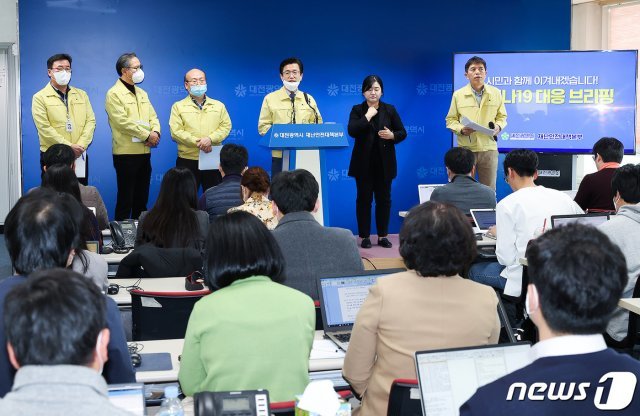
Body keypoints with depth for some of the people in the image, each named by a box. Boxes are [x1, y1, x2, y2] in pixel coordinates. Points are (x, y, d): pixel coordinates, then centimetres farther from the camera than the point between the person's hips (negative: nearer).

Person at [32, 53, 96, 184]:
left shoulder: (81, 95, 13)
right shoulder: (40, 98, -1)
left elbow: (90, 121, 5)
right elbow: (44, 128, -11)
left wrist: (81, 146, -10)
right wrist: (69, 147, -16)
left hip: (79, 155, 4)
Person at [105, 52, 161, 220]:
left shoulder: (141, 93, 17)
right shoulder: (114, 94, -8)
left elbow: (152, 116, 15)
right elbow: (123, 122, -17)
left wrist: (155, 132, -6)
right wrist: (147, 135, -15)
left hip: (145, 152, 7)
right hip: (126, 153, -7)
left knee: (142, 199, 11)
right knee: (126, 199, -2)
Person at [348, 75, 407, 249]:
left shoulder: (390, 110, 5)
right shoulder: (357, 110, 1)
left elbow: (403, 133, 6)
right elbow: (352, 131, -15)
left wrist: (392, 135, -15)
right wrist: (368, 116, -16)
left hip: (384, 163, 2)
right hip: (364, 163, -2)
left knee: (384, 199, 5)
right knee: (364, 199, 2)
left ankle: (383, 236, 14)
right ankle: (364, 236, 9)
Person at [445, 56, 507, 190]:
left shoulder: (496, 93, 6)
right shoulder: (458, 95, 2)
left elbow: (502, 117, 14)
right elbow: (451, 120, 6)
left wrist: (498, 127, -7)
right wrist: (461, 129, -13)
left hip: (489, 148, 1)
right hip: (465, 148, -1)